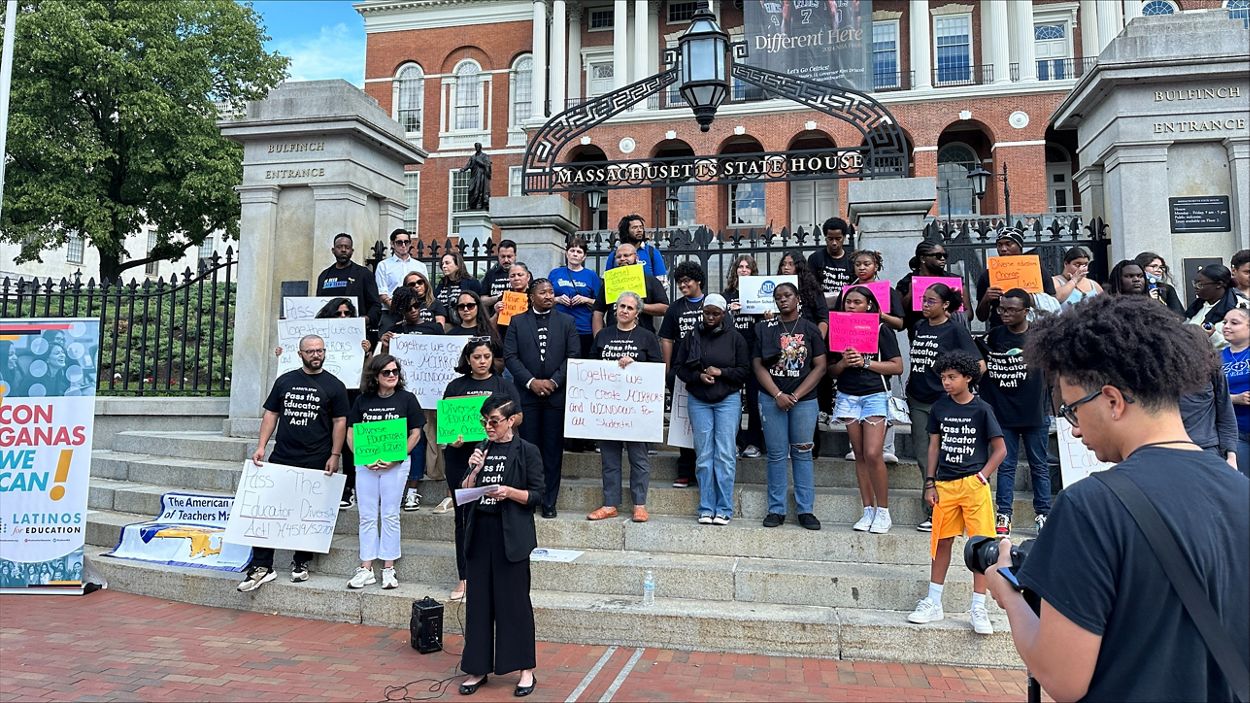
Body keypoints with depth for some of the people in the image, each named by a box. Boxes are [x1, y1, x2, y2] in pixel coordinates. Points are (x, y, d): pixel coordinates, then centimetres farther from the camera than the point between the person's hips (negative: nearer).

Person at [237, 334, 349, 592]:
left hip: (315, 463, -2)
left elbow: (340, 422, -1)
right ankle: (262, 566, 8)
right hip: (281, 458, 3)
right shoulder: (285, 381, 10)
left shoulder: (334, 385, 1)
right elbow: (271, 413, 12)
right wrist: (261, 446, 2)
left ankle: (301, 563, 20)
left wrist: (334, 456, -7)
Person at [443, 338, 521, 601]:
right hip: (459, 456, 2)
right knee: (464, 516, 6)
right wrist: (451, 437, -12)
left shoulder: (503, 386, 9)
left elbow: (517, 417, 3)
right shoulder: (455, 386, 13)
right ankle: (465, 577, 13)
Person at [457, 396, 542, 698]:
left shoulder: (527, 452, -4)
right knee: (479, 601, 8)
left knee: (515, 600, 2)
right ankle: (478, 669, 20)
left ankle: (526, 670, 15)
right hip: (480, 532, 5)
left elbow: (537, 496, -6)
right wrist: (475, 469, -8)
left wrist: (509, 492, -21)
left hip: (511, 535, -4)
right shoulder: (481, 450, 10)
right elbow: (464, 493, 8)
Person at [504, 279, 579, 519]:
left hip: (556, 394, 0)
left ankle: (549, 502, 11)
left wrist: (554, 381, -10)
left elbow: (572, 356, 1)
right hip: (526, 394, 0)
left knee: (554, 450, 3)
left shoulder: (566, 322, 9)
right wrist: (531, 381, -11)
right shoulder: (517, 322, 8)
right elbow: (510, 356, 0)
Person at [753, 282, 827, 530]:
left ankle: (806, 510, 10)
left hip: (804, 399, 0)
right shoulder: (764, 329, 5)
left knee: (802, 453, 3)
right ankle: (776, 510, 10)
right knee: (776, 454, 3)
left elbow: (820, 366, 1)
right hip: (772, 399, 0)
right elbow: (758, 365, 1)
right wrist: (778, 395, -8)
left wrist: (796, 396, -7)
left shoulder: (810, 329, 5)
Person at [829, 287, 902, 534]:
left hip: (875, 395, -4)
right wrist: (844, 363, -9)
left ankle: (883, 512, 1)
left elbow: (897, 366, -5)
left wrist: (865, 362, -13)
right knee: (859, 455, 5)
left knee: (873, 454, -12)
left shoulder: (881, 329, 0)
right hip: (848, 397, 4)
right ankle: (868, 511, 12)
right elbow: (831, 370, 12)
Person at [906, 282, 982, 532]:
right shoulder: (919, 327, 11)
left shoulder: (955, 330, -6)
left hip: (943, 401, -6)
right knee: (923, 457, 8)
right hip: (918, 401, 6)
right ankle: (931, 509, 19)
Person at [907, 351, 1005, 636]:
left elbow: (1000, 449, -1)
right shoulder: (940, 407, 6)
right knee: (941, 542, 10)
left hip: (973, 485, -3)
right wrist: (930, 483, 6)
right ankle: (933, 603, 19)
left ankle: (978, 608, 10)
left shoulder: (982, 410, -4)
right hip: (945, 484, 3)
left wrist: (982, 476, -9)